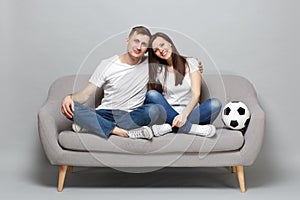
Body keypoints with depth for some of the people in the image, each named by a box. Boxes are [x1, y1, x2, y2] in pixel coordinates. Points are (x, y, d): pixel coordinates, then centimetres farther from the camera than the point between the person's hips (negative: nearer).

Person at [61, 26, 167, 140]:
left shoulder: (150, 64, 6)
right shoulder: (107, 64, 5)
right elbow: (86, 94, 2)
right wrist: (69, 97, -17)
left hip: (132, 117, 0)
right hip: (104, 115, 0)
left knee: (155, 110, -35)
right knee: (70, 107, -26)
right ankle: (125, 132, -33)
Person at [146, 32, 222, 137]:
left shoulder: (190, 63, 5)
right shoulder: (157, 70, 10)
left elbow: (196, 95, -7)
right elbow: (151, 98, 2)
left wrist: (184, 114, -25)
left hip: (190, 113, 0)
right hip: (168, 113, 1)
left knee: (215, 104, -27)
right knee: (151, 95, -26)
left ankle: (170, 127, -36)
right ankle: (191, 128, -36)